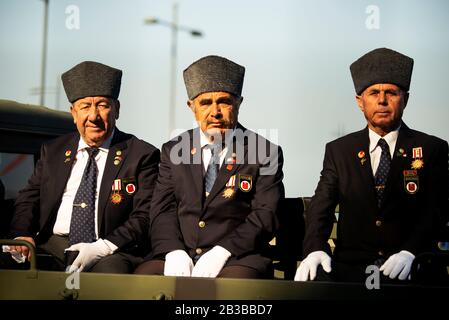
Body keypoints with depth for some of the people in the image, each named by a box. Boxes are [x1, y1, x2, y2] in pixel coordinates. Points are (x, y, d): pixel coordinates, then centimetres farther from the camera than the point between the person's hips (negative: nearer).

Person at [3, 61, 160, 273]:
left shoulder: (141, 154, 5)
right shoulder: (53, 152, 20)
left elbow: (144, 216, -3)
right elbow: (29, 199, 15)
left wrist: (102, 248, -19)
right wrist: (22, 235, -8)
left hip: (111, 253, -3)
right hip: (51, 246, 4)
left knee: (113, 268, -37)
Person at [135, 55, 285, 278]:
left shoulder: (265, 153, 6)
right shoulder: (173, 151, 15)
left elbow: (266, 215, -2)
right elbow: (162, 209, 9)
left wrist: (222, 251, -16)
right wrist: (174, 252, -11)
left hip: (236, 259, -2)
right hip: (179, 254, 3)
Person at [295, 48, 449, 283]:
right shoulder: (338, 151, 14)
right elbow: (321, 205, 5)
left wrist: (410, 252, -19)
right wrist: (315, 249, -16)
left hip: (408, 267, -2)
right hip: (350, 263, 2)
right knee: (312, 279, -30)